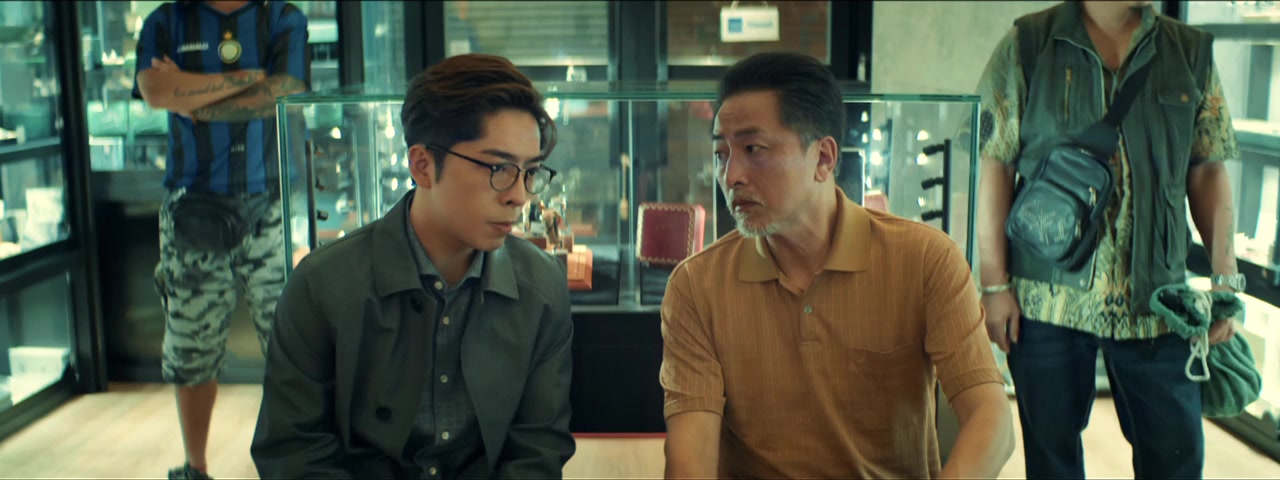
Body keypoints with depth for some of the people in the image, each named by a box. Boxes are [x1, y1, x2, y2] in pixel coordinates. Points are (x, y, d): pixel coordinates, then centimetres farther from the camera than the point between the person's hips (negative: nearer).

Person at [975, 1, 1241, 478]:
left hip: (1156, 299, 2)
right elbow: (994, 166, -4)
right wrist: (995, 284, -8)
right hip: (1048, 295, -2)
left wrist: (1225, 278, 1)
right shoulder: (1027, 45, -2)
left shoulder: (1192, 53, 7)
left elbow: (1208, 173, 8)